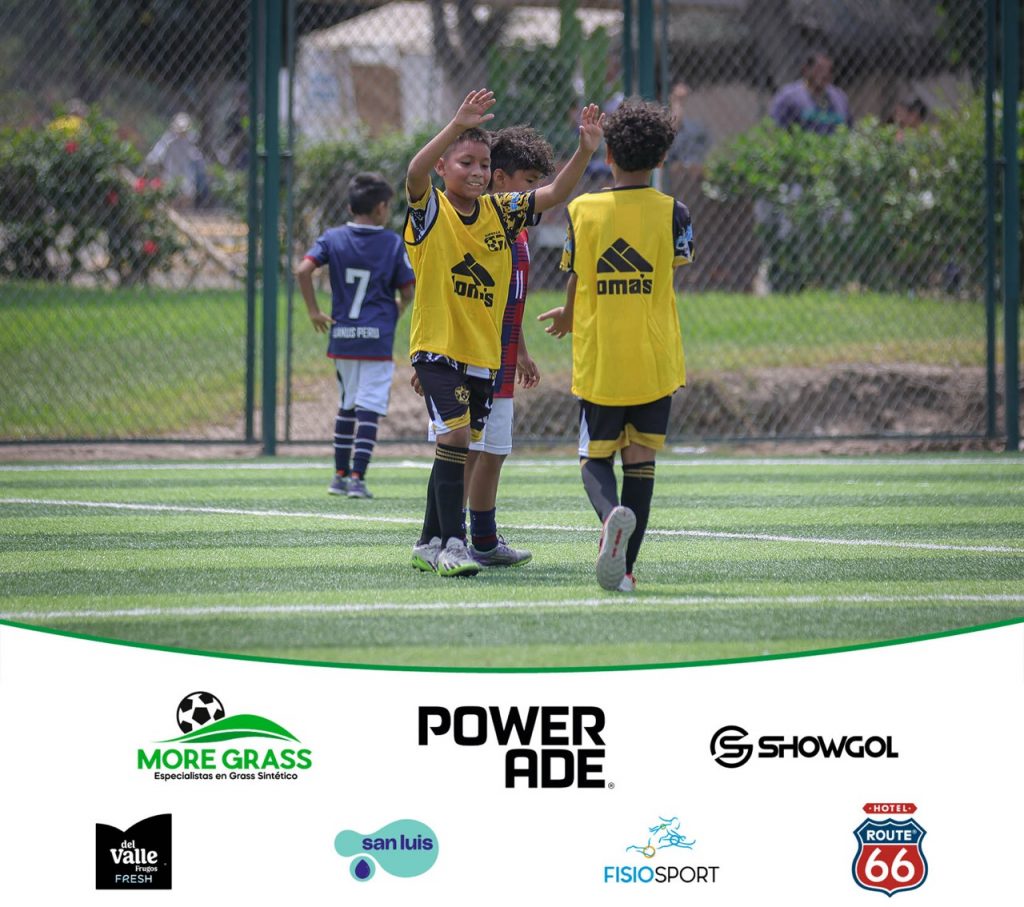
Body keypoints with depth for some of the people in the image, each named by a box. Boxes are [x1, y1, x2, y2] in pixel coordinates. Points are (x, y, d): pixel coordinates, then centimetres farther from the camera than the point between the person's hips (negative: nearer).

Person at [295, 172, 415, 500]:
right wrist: (396, 312, 20)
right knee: (369, 408, -2)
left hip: (342, 336, 3)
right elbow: (407, 292, -1)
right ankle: (358, 477, -11)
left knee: (347, 405, 18)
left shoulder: (333, 238, 2)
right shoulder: (394, 243, -3)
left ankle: (341, 474, 22)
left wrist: (313, 311, -2)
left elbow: (303, 270, -11)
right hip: (378, 338, -3)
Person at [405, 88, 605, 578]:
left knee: (457, 449, 13)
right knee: (455, 435, -19)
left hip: (484, 353, 6)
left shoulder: (500, 211, 6)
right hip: (437, 347, -6)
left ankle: (430, 543, 25)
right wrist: (458, 125, -41)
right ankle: (452, 543, -17)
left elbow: (555, 193, 1)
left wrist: (585, 150, -16)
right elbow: (416, 171, -27)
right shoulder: (430, 210, -8)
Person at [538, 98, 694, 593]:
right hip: (655, 362, 0)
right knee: (640, 460, 9)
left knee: (595, 459, 10)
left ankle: (612, 514, -23)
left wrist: (571, 318, 28)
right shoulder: (672, 213, -3)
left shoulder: (582, 210, -3)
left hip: (598, 362, 0)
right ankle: (625, 568, 5)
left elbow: (575, 282, 2)